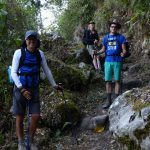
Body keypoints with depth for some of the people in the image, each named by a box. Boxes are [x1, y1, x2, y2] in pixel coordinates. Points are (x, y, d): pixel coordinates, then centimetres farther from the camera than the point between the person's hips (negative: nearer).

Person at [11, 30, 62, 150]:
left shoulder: (40, 54, -1)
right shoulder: (19, 53, -12)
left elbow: (46, 70, 10)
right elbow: (13, 73, -13)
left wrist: (54, 85, 16)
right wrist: (22, 89, -22)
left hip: (34, 89, 3)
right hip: (20, 89, -3)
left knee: (36, 117, 0)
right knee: (20, 118, 6)